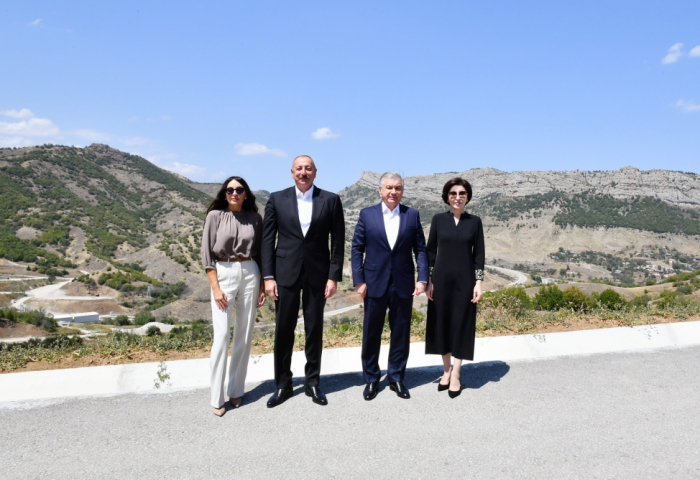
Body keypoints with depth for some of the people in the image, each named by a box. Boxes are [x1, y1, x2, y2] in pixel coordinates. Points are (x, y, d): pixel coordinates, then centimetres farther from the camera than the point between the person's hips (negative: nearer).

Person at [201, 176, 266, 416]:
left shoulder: (254, 218, 6)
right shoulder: (215, 216, -1)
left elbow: (260, 253, 10)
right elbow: (207, 254, -3)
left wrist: (262, 285, 5)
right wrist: (215, 287, -10)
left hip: (250, 274, 3)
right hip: (223, 274, -3)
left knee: (244, 336, 6)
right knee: (222, 336, -7)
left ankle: (236, 391, 19)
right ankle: (217, 398, 4)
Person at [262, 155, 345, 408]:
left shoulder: (331, 200, 1)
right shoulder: (277, 199, 3)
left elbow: (337, 241, 1)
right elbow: (267, 239, 2)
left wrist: (334, 276, -5)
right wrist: (268, 276, -4)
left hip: (317, 273, 0)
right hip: (285, 272, 0)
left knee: (315, 329, 9)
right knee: (283, 330, 6)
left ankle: (313, 382, 25)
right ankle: (282, 384, 22)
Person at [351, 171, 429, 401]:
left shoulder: (412, 215, 5)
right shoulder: (367, 214, 2)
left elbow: (420, 249, 3)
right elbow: (357, 248, 1)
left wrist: (422, 278, -7)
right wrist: (358, 280, -6)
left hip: (403, 284, 1)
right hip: (375, 283, -1)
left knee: (401, 333, 10)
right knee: (371, 333, 8)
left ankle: (396, 377, 26)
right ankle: (371, 379, 24)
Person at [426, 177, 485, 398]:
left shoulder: (474, 221, 2)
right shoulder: (438, 219, 2)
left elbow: (479, 254, 2)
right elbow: (430, 251, 3)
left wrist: (478, 282, -5)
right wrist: (428, 280, -2)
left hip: (464, 280, 0)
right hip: (441, 279, 1)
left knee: (461, 324, 4)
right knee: (441, 323, 6)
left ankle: (456, 375, 14)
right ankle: (446, 370, 23)